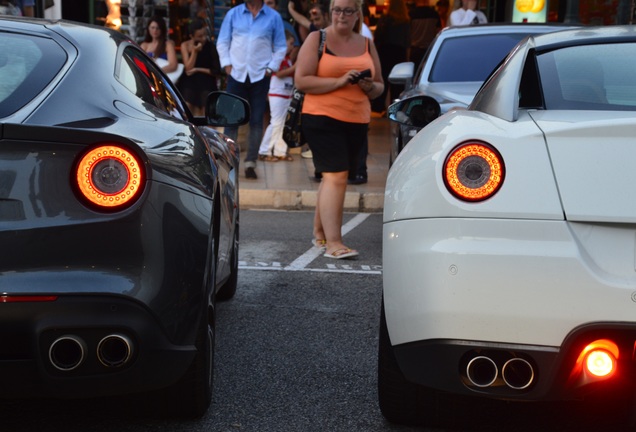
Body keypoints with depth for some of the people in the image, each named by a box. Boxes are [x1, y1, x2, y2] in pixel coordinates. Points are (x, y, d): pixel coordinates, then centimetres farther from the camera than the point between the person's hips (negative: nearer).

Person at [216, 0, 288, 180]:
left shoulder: (273, 17, 2)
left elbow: (281, 47, 6)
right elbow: (222, 42, 9)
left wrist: (271, 68, -3)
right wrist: (227, 64, -2)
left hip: (260, 76, -1)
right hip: (236, 74, 1)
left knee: (256, 121, 1)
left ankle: (250, 163, 6)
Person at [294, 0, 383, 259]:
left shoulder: (367, 45, 16)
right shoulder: (317, 39, 1)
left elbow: (379, 86, 21)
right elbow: (301, 81, -8)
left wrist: (370, 86, -3)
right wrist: (339, 81, -17)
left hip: (357, 122, 5)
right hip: (322, 119, -5)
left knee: (332, 177, 11)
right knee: (336, 177, -15)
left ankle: (319, 233, 25)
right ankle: (333, 243, -17)